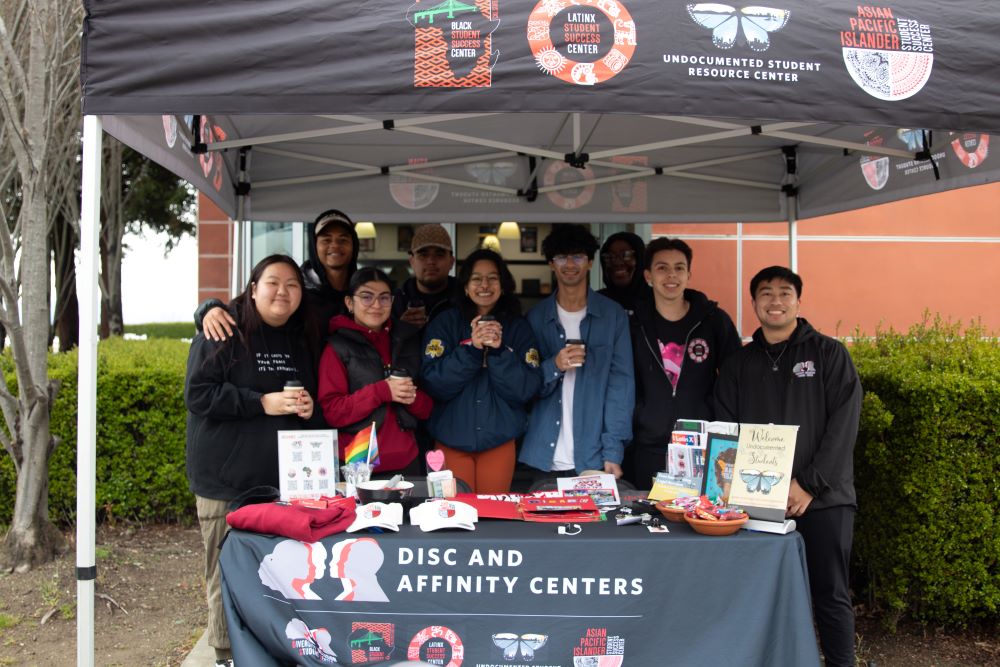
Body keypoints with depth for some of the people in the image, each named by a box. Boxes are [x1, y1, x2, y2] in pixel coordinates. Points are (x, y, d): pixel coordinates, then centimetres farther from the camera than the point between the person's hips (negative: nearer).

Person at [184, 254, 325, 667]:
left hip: (285, 479, 5)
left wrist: (310, 409, -2)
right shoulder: (223, 333, -5)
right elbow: (198, 395, -12)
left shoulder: (303, 339, 13)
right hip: (228, 479, -5)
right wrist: (263, 403, -18)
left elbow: (318, 398, 22)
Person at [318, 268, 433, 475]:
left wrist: (413, 397, -11)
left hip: (405, 463, 4)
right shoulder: (337, 346, -2)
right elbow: (330, 412, -9)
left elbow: (428, 409, 11)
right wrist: (381, 391, -19)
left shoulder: (408, 340, 9)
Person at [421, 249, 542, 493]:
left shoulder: (518, 328, 3)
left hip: (499, 440, 1)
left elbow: (527, 390, -5)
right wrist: (471, 348, -20)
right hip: (452, 439, -1)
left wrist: (499, 351, -18)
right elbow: (434, 384, -9)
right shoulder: (444, 324, 0)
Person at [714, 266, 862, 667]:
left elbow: (843, 425, -4)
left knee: (830, 595, 3)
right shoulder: (738, 364, 12)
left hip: (823, 497, -2)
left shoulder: (829, 354, 4)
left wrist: (809, 484, -12)